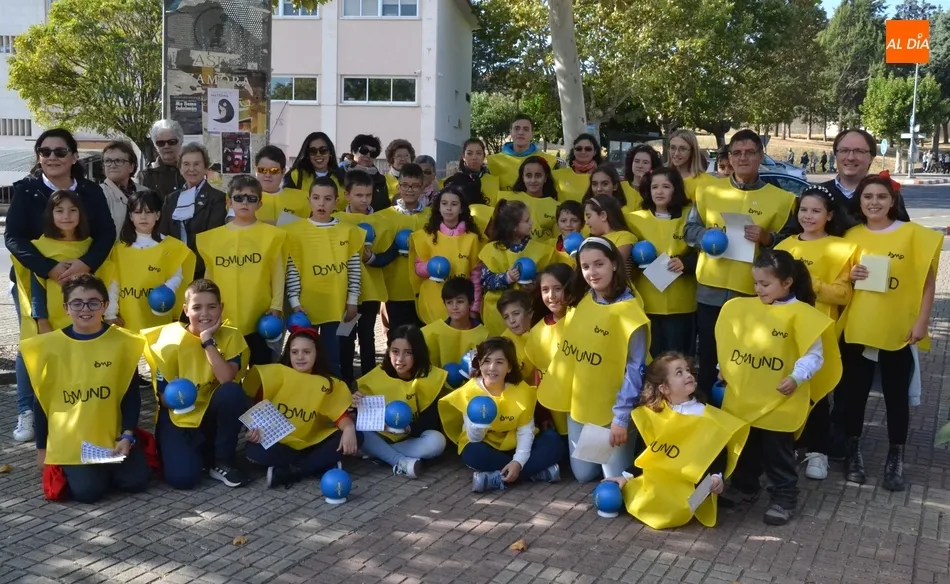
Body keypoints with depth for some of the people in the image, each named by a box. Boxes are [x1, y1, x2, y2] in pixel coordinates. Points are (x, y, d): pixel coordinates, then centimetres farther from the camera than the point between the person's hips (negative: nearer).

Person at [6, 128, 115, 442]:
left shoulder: (91, 191, 0)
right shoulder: (25, 190, -5)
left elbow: (107, 233, -6)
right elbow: (13, 237, -13)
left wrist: (86, 263, -25)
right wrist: (49, 268, -26)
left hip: (80, 281, 1)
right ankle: (27, 412, 12)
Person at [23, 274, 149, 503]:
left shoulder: (122, 342, -3)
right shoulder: (50, 346, -4)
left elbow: (131, 394, 2)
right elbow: (41, 400, 4)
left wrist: (127, 435, -9)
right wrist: (42, 448, 6)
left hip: (112, 436, 1)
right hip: (67, 440, -1)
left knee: (137, 480, -15)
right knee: (87, 490, -20)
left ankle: (104, 468, 17)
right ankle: (62, 468, 14)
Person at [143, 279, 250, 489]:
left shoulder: (231, 336, -11)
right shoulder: (170, 343, -14)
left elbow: (227, 379, -28)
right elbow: (163, 397, -7)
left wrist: (208, 341, -28)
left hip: (211, 415, 2)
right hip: (178, 418, -2)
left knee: (233, 392, -33)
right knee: (182, 478, -26)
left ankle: (222, 462, -12)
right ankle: (197, 454, 14)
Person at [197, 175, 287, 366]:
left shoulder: (270, 235, 0)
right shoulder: (213, 237, 6)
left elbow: (278, 274, 2)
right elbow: (209, 276, 12)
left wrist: (276, 306, -3)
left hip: (259, 317, -2)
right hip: (223, 319, 2)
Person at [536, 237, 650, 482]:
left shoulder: (628, 310, -19)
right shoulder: (579, 301, 0)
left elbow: (635, 369, -18)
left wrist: (622, 416, -20)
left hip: (612, 408, -5)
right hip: (579, 404, 5)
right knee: (584, 474, 14)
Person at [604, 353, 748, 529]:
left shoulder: (707, 416, -3)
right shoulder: (652, 414, 4)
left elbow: (720, 452, -1)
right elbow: (644, 454, 10)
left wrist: (717, 476, -19)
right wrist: (626, 476, 2)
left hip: (690, 485, -2)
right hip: (655, 481, 2)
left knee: (672, 511, -26)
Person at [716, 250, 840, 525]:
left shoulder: (801, 314, -13)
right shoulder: (744, 308, 4)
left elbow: (815, 355, -13)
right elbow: (732, 342, 17)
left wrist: (796, 378, -25)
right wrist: (723, 368, 15)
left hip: (779, 403, -6)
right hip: (743, 399, 6)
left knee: (778, 454, 6)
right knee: (745, 449, 20)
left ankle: (784, 498, 20)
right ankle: (743, 487, 37)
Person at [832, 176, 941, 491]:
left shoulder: (913, 233, -3)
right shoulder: (851, 235, 6)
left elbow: (928, 281, -2)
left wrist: (922, 321, -9)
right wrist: (850, 276, -7)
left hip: (899, 330, -3)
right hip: (856, 328, 3)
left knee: (896, 396, 5)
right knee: (853, 392, 10)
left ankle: (896, 459, 16)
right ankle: (853, 452, 24)